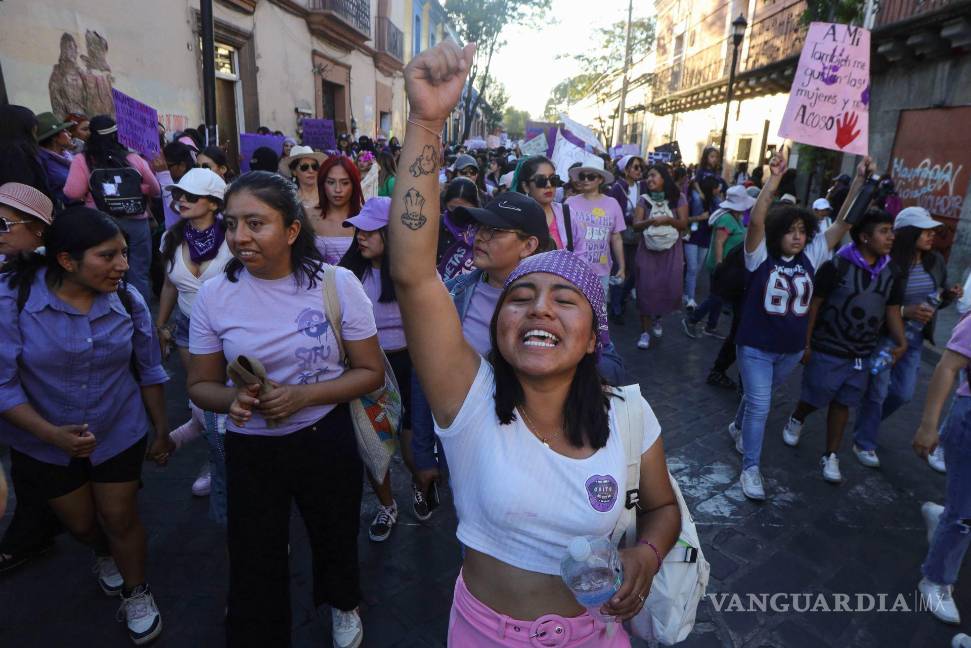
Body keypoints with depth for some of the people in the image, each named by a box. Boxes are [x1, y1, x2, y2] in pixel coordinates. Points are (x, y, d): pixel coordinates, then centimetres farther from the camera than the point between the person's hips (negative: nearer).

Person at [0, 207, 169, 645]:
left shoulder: (128, 300, -17)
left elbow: (149, 370, -5)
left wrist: (162, 429, 3)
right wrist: (51, 433, -31)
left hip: (120, 433, 0)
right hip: (44, 441, 0)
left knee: (120, 518, 11)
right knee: (81, 524, 21)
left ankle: (137, 592, 38)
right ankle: (104, 555, 56)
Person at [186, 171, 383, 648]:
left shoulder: (336, 283, -14)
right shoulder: (213, 295, -9)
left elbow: (371, 372, -10)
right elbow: (200, 385, 0)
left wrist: (303, 395, -23)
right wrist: (233, 399, -22)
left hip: (325, 438, 0)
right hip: (250, 447, 1)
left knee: (335, 539, 23)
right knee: (255, 562, 14)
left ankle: (342, 605, 56)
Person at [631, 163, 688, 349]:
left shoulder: (678, 198, -1)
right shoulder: (644, 200, 2)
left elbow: (684, 224, -4)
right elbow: (635, 225, -6)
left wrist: (668, 219, -21)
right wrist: (650, 221, -24)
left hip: (671, 250, 0)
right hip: (648, 250, 0)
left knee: (669, 288, -1)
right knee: (646, 289, -4)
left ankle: (657, 319, 30)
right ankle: (645, 331, 6)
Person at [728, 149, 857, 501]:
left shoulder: (811, 256, -1)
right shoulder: (760, 256, -13)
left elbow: (844, 221, -4)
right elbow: (756, 219, -29)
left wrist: (860, 180, -12)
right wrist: (774, 178, -37)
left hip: (792, 348, 5)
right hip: (756, 346, -5)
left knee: (758, 396, 24)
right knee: (760, 405, -5)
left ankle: (738, 427, 51)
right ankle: (750, 467, 8)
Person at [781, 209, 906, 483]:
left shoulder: (890, 271, 2)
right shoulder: (837, 265, -15)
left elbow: (893, 310, 10)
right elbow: (813, 304, -11)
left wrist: (901, 342, -3)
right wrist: (806, 344, -11)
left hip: (863, 354, 5)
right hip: (828, 350, -5)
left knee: (843, 404, 13)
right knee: (816, 398, 9)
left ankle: (831, 456, 25)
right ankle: (796, 420, 42)